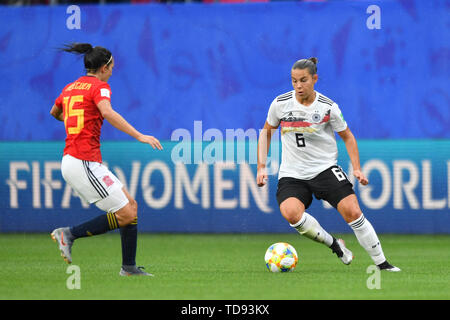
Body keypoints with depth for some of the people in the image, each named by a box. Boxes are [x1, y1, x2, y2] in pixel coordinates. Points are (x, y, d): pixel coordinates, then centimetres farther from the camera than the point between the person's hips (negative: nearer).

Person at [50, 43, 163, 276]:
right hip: (84, 162, -9)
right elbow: (107, 112, -26)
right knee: (126, 215, -9)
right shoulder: (99, 86, -6)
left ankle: (129, 267, 11)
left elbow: (54, 112, 37)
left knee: (130, 206, 11)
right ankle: (69, 234, -7)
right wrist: (139, 136, -32)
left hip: (71, 160, 9)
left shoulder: (71, 87, 18)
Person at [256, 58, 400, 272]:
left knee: (352, 212, -17)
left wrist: (357, 169, -3)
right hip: (291, 174, 1)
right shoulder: (280, 103, -2)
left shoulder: (327, 107, -5)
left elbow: (347, 136, 8)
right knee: (291, 213, -30)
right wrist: (261, 167, 6)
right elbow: (266, 131, 14)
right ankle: (334, 245, -7)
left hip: (325, 169, -1)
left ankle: (381, 263, -2)